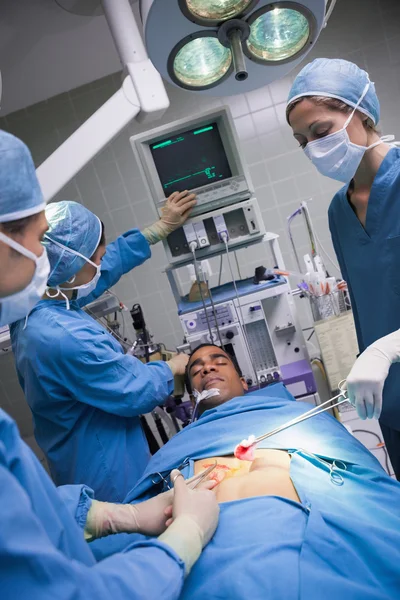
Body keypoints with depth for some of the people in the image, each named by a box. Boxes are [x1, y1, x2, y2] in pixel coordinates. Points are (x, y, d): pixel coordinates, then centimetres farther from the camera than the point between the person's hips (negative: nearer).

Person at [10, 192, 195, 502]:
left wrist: (162, 227, 11)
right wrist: (173, 367, -3)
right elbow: (138, 393, -24)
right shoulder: (64, 338, -36)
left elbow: (108, 264, 5)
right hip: (109, 476, -9)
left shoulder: (35, 307, -6)